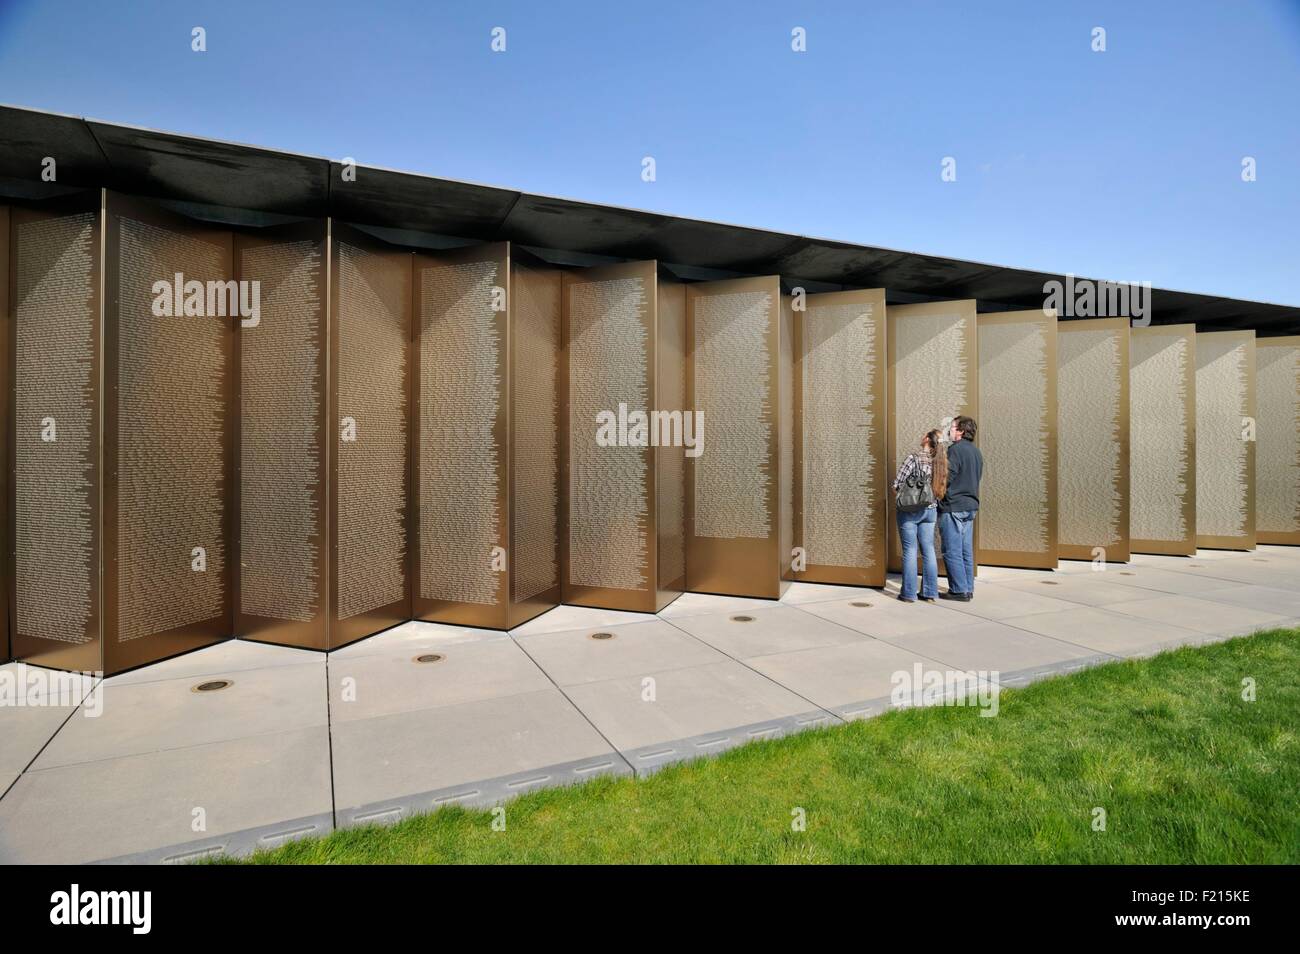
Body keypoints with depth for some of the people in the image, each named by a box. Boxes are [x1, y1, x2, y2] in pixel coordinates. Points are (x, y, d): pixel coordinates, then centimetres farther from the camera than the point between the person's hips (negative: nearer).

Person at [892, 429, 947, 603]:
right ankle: (930, 593, 14)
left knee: (910, 550, 0)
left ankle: (909, 593, 4)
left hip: (909, 510, -5)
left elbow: (897, 485, -13)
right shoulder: (940, 462, 3)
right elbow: (941, 488, 6)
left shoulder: (914, 458, -12)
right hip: (930, 510, 5)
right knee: (928, 550, 10)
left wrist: (901, 498, 5)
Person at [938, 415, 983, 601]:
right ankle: (968, 588, 17)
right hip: (970, 505, 9)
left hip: (953, 507, -9)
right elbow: (976, 478, 19)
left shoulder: (955, 449, -13)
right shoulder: (976, 451, 15)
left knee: (952, 551, -3)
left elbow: (946, 478, -18)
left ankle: (959, 590, -1)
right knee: (966, 550, 12)